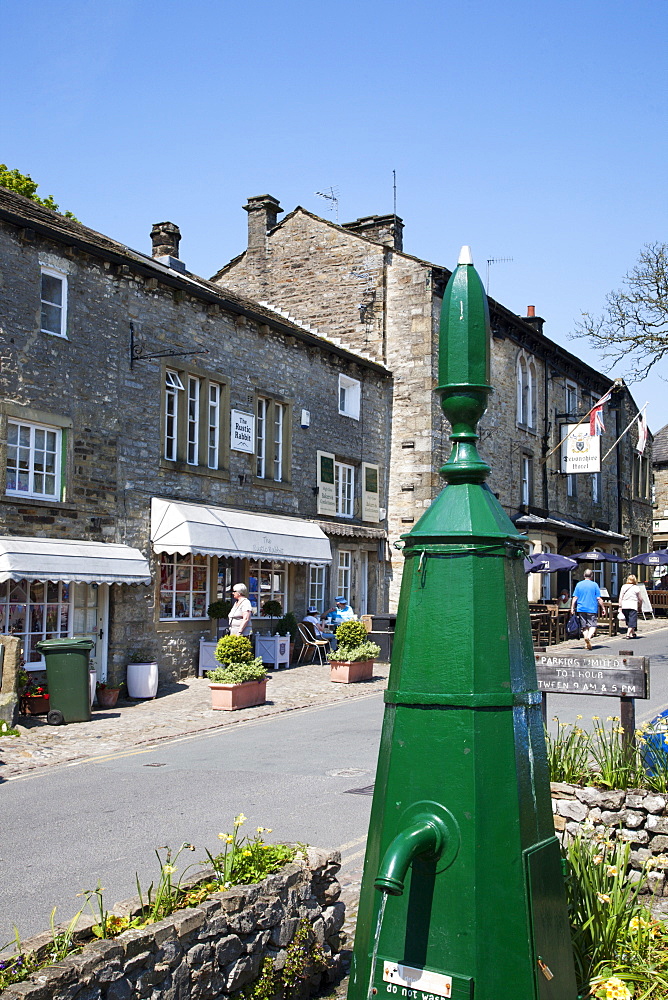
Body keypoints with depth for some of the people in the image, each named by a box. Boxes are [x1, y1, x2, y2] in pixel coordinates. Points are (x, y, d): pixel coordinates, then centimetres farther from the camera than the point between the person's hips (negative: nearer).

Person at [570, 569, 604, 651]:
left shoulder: (579, 584, 6)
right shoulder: (594, 585, -1)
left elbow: (575, 598, 4)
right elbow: (599, 598, -2)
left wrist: (572, 608, 7)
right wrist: (602, 608, 5)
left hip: (581, 609, 3)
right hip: (592, 609, -3)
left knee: (584, 627, 9)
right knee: (593, 625, -1)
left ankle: (587, 644, 7)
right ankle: (589, 637, -28)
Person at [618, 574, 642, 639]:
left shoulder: (623, 587, 6)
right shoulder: (636, 588, -1)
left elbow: (620, 598, 4)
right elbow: (640, 599, 4)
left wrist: (620, 607, 8)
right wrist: (640, 607, 17)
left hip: (624, 606, 3)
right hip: (633, 606, -3)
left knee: (628, 621, 16)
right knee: (632, 621, -2)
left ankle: (633, 633, 25)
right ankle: (628, 634, -14)